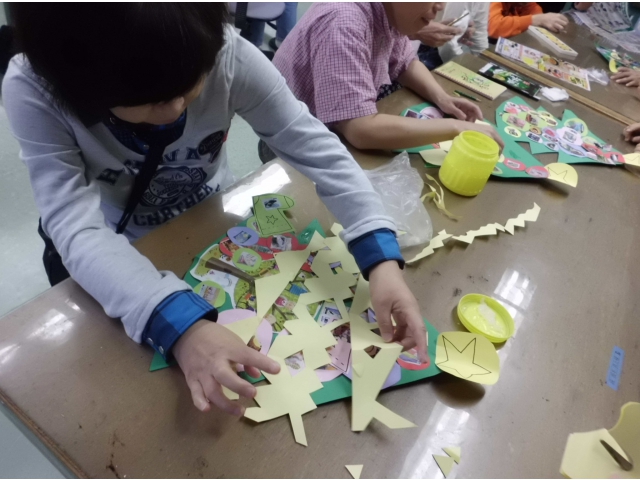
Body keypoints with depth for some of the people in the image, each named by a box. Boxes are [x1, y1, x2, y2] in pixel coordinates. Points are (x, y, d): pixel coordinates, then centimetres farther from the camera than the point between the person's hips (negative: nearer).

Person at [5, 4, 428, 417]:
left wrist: (381, 256, -41)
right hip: (114, 254, 0)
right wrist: (178, 324, -53)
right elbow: (76, 230, -37)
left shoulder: (227, 54, -28)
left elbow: (312, 143, -29)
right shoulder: (33, 92, -30)